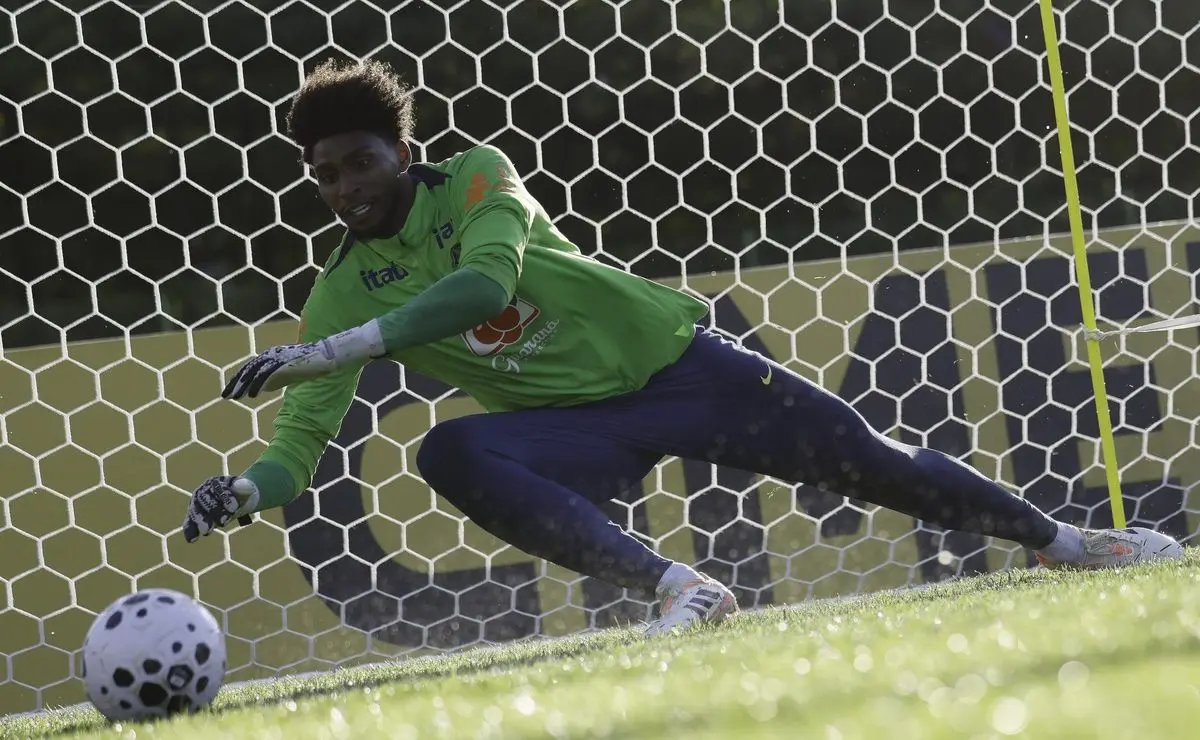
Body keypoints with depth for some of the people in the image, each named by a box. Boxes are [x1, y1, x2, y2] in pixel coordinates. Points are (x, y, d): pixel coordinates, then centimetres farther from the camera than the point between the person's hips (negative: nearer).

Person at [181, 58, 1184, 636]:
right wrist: (248, 488, -32)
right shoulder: (343, 291, -2)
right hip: (578, 426, 2)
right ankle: (680, 590, -34)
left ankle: (1061, 541, 23)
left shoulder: (476, 179, -13)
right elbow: (303, 435, -8)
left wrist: (330, 350, -38)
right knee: (450, 453, -29)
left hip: (668, 359, -2)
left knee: (864, 459, -1)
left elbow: (484, 284, -32)